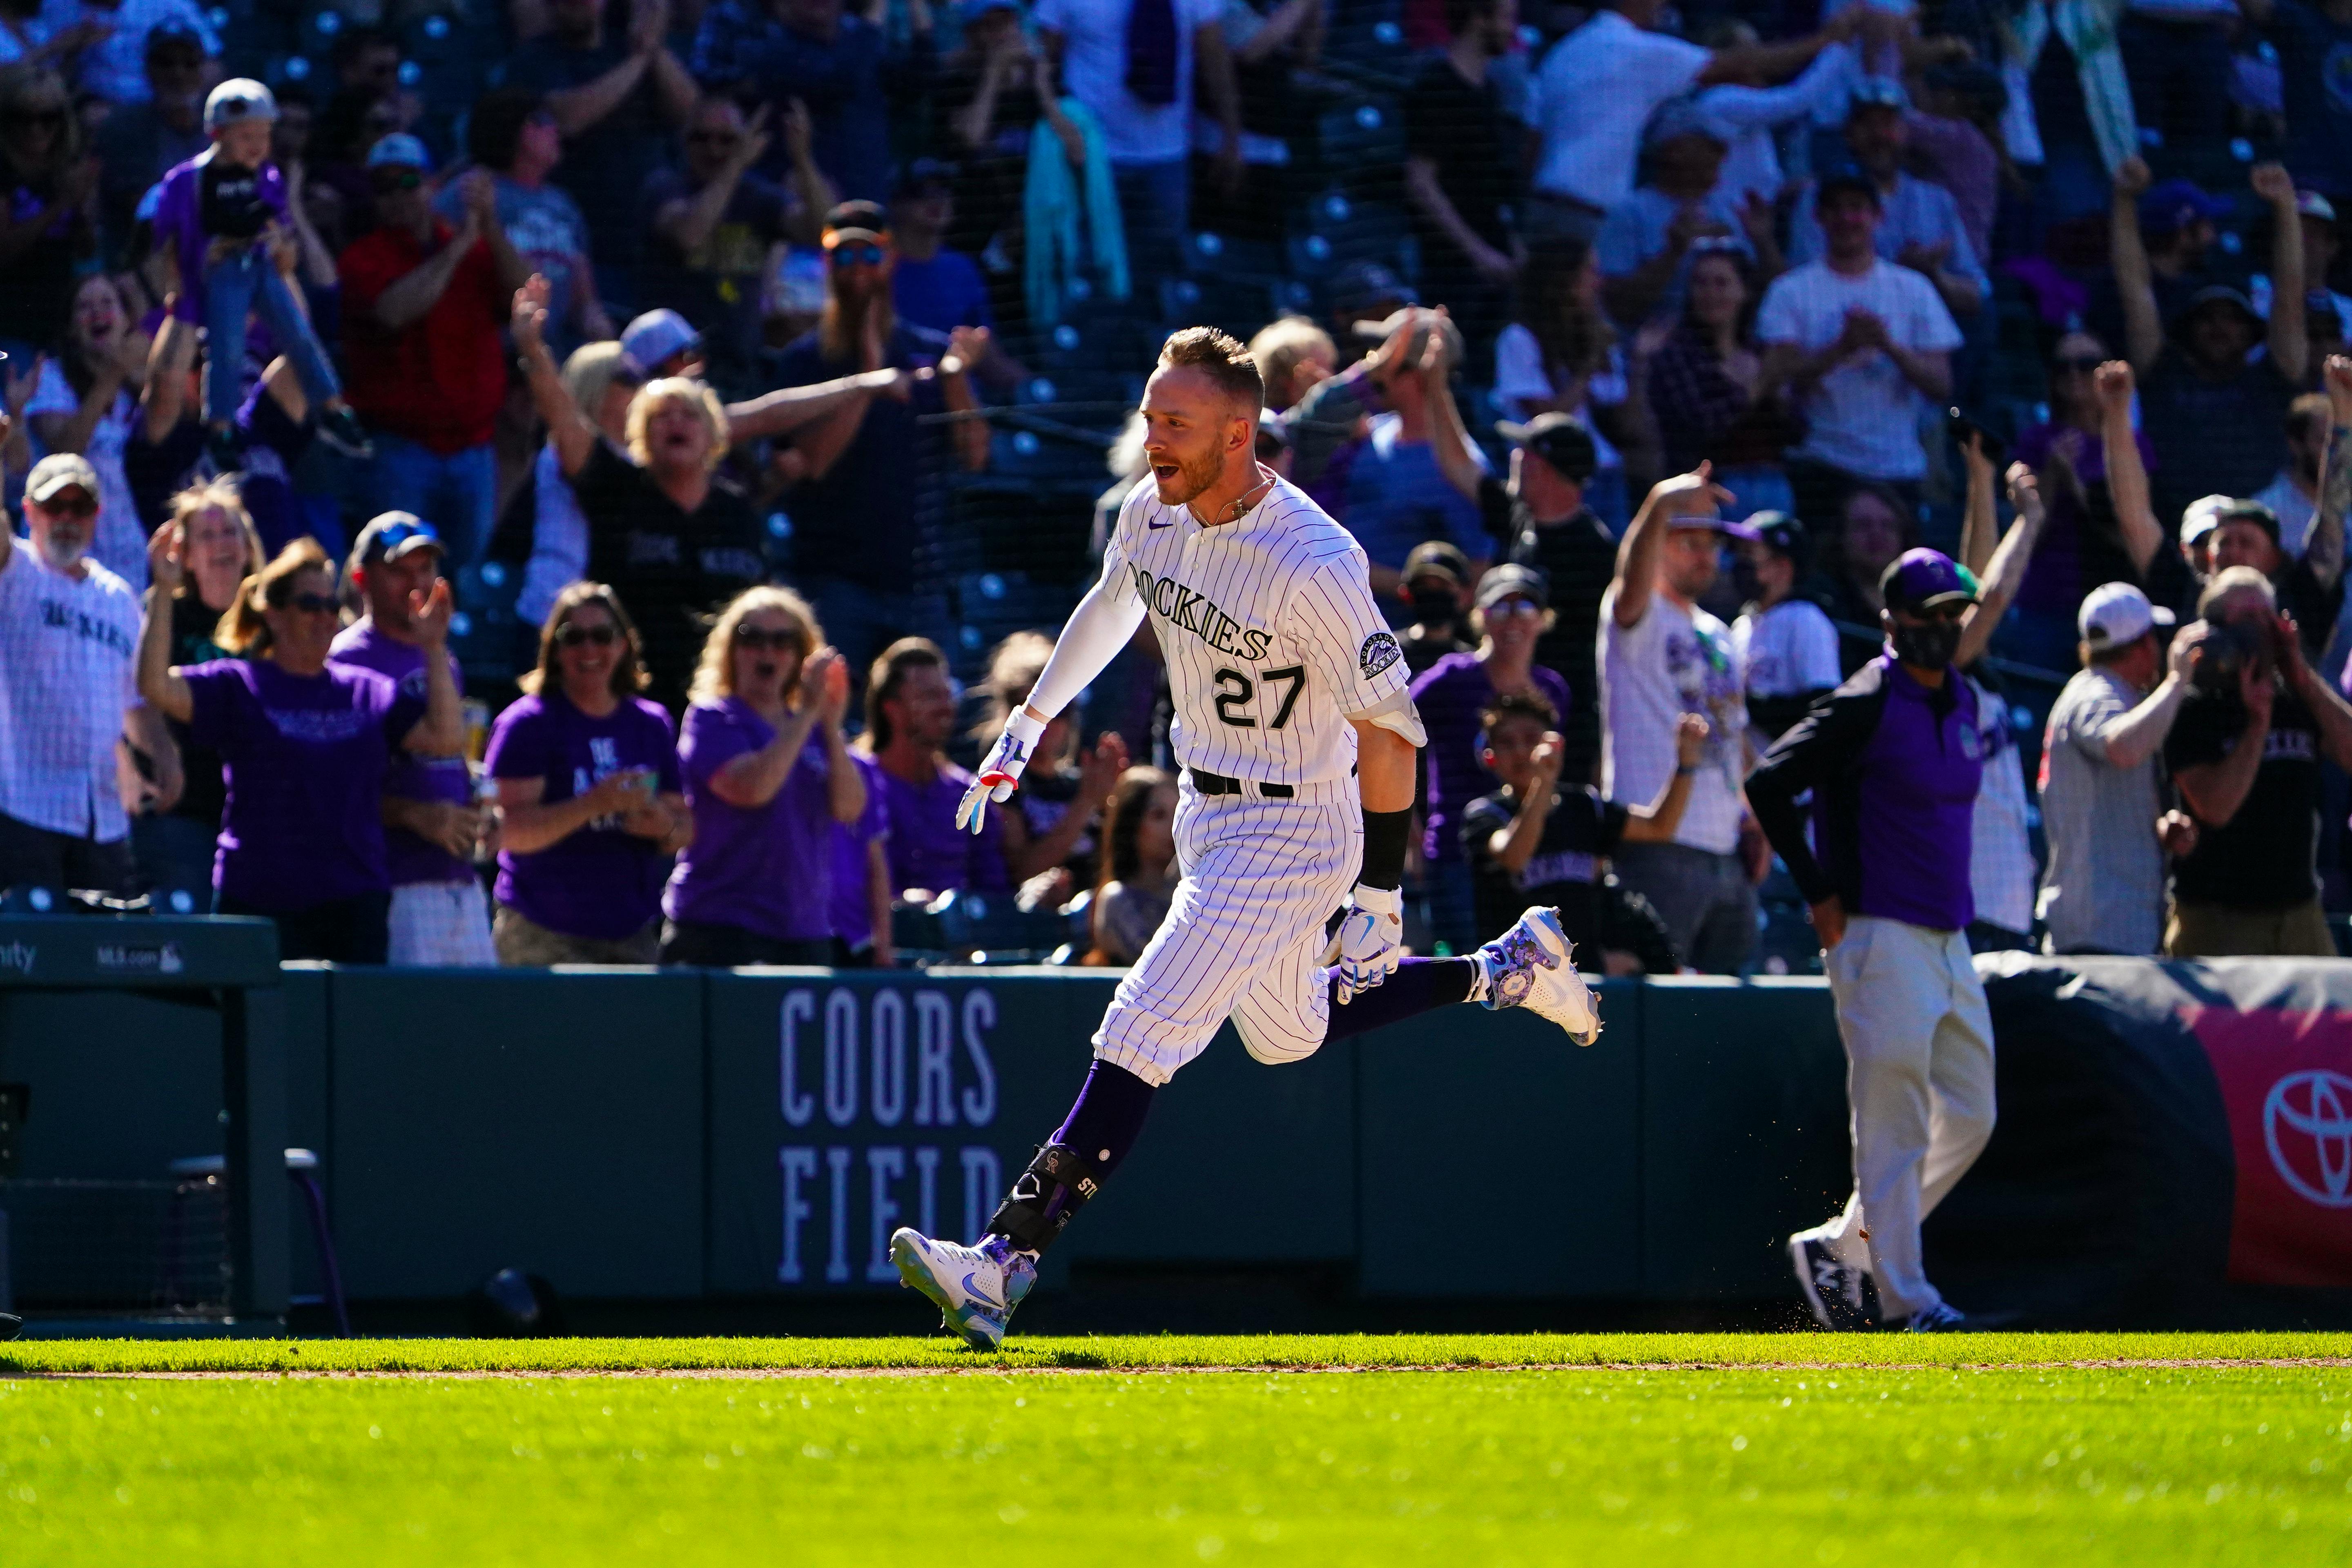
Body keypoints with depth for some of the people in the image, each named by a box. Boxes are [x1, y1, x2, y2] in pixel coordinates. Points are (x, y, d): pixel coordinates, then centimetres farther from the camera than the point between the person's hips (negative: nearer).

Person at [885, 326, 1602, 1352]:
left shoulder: (1314, 565, -28)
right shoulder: (1153, 514, -4)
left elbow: (1388, 728, -22)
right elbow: (1110, 610, 20)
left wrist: (1380, 898, -19)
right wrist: (1026, 728, 22)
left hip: (1296, 831, -9)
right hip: (1208, 810, 9)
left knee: (1144, 1032, -17)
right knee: (1288, 1036, 24)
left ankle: (1005, 1263, -22)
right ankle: (1502, 972, 43)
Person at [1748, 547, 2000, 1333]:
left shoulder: (1962, 703, 13)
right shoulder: (1868, 704, -12)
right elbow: (1768, 783, -17)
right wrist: (1821, 893, -14)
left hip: (1950, 943, 9)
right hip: (1882, 942, -9)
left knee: (1969, 1119, 10)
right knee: (1895, 1128, -7)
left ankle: (1841, 1246, 19)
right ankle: (1905, 1298, -3)